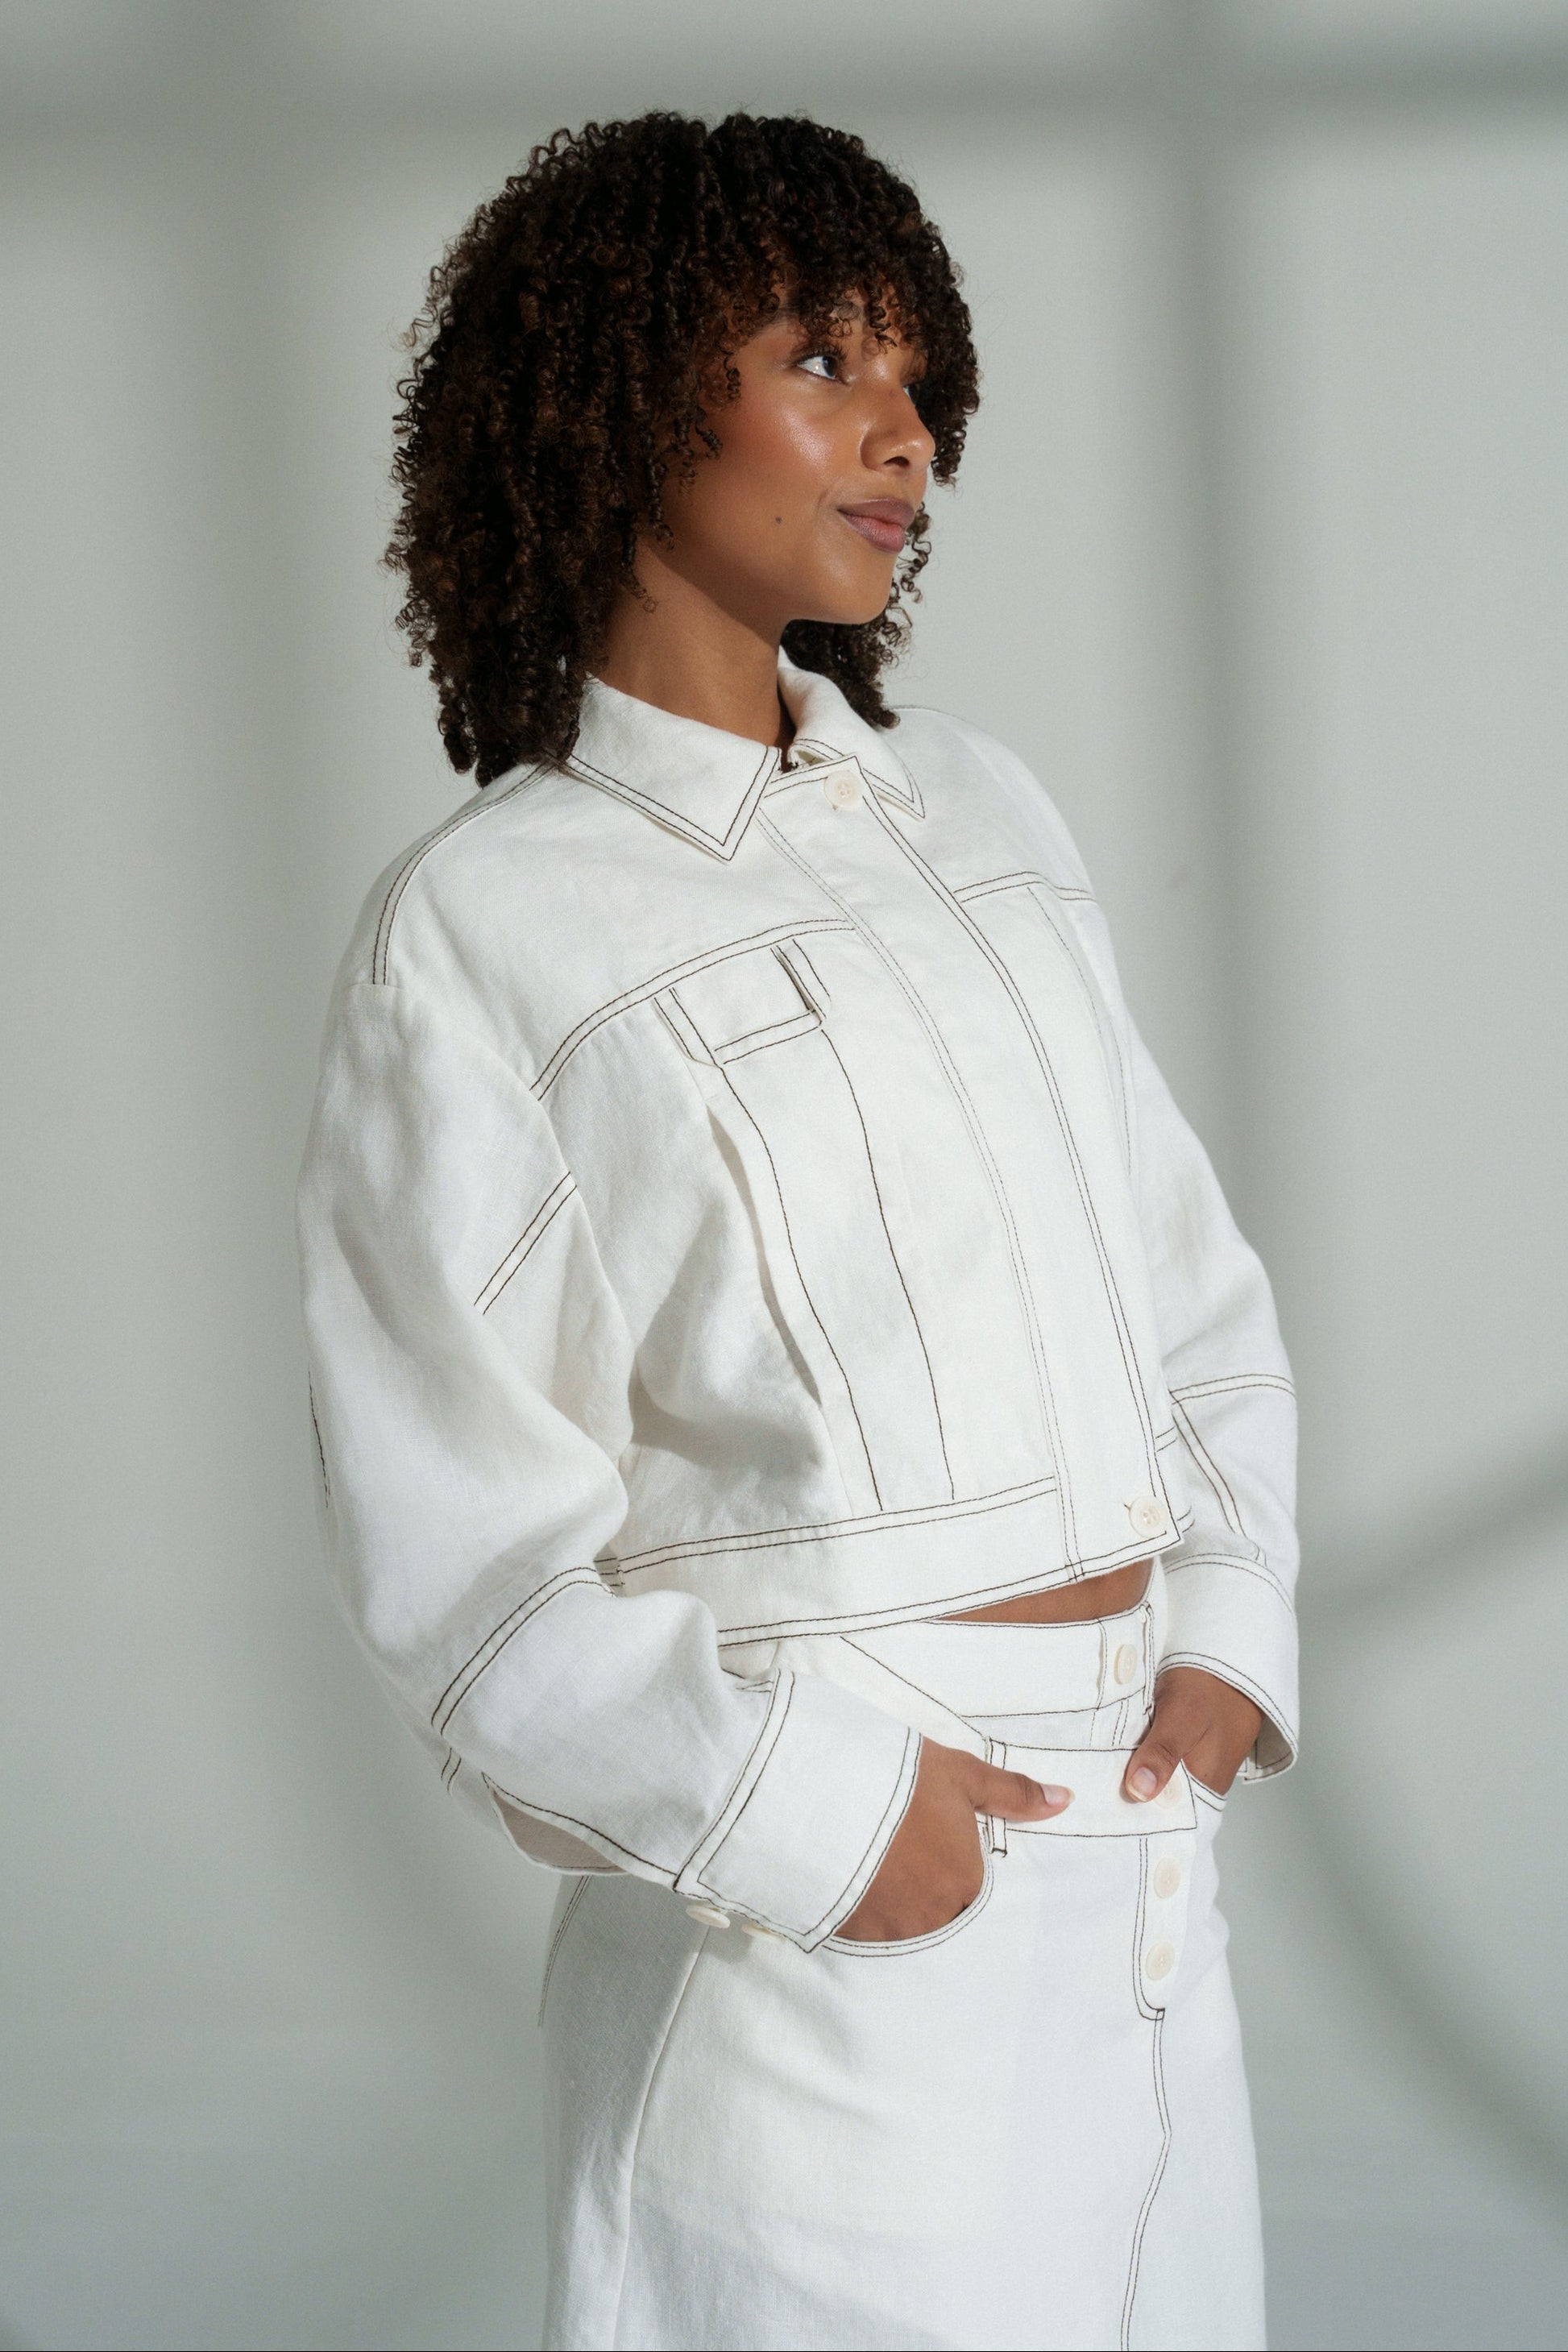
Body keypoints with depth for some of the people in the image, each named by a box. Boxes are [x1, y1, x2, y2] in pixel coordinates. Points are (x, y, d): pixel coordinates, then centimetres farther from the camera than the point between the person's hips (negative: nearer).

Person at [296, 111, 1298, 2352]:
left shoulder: (977, 812, 12)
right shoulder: (476, 935, -7)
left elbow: (1192, 1291, 15)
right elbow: (461, 1551, -8)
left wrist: (1231, 1635, 0)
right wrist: (807, 1815, -16)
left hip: (1148, 1885, 6)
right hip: (811, 1915, -6)